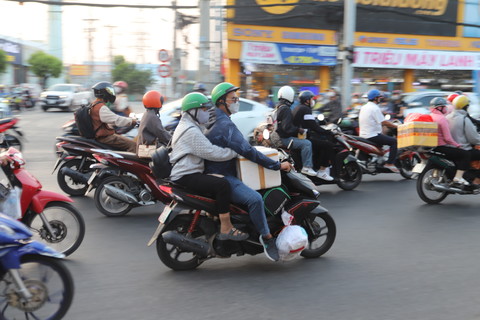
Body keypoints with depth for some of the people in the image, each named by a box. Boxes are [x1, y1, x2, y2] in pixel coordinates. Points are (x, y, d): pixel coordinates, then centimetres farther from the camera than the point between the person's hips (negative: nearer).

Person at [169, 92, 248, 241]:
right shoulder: (191, 131, -16)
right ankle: (226, 229, -23)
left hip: (184, 174, 11)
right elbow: (211, 152, -23)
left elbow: (206, 149, 22)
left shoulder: (187, 126, 20)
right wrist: (237, 151, -15)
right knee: (222, 185, -26)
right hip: (186, 177, -11)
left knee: (217, 182, 22)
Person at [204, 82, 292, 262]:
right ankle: (267, 238, -23)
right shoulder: (225, 124, -18)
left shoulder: (214, 121, 16)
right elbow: (246, 150, -26)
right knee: (254, 198, -32)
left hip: (216, 171, 11)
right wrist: (277, 165, -23)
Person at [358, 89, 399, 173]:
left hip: (362, 135, 9)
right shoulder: (375, 108, -13)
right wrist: (396, 126, -5)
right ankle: (390, 163, -12)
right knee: (394, 141, -8)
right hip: (372, 136, -9)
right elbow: (383, 122, -15)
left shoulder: (363, 107, 14)